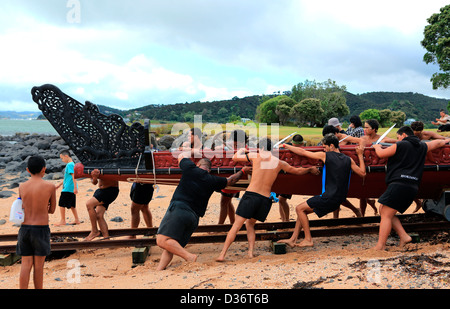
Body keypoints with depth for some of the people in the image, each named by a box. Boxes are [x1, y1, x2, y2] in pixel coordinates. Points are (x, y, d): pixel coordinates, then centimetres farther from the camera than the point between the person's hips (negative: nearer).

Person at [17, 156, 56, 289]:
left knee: (25, 265, 8)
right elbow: (52, 210, 2)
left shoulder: (22, 187, 2)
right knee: (38, 266, 6)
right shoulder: (50, 187, -8)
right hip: (41, 229, -3)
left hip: (25, 228, 3)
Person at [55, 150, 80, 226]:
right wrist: (60, 184, 30)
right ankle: (76, 220, 18)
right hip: (71, 189, 9)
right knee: (72, 205, 14)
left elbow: (73, 176, -22)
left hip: (67, 188, -9)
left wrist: (75, 187, -26)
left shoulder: (69, 165, -14)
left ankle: (63, 221, 6)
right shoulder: (72, 164, 16)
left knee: (61, 204, -1)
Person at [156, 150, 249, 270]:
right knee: (170, 246, 10)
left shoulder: (191, 169, 7)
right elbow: (230, 180, 34)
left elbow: (182, 156, 28)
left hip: (179, 209, -5)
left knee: (162, 240, -15)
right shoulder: (213, 180, 15)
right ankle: (159, 270, -2)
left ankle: (189, 257, -26)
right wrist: (242, 171, 51)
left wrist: (193, 151, 48)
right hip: (194, 218, 6)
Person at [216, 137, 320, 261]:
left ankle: (222, 254, -3)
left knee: (236, 226, 1)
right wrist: (311, 169, 44)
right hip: (266, 199, 3)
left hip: (251, 195, -3)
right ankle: (250, 251, 10)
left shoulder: (256, 156, 3)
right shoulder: (279, 163, 11)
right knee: (250, 224, 23)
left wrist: (241, 150, 36)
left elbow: (235, 158, 14)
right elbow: (298, 171, 25)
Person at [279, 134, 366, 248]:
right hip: (339, 199, 8)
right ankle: (293, 239, 17)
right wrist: (360, 155, 24)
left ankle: (308, 240, 3)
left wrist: (286, 146, 10)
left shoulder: (325, 155, -6)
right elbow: (363, 173, 15)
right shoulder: (348, 160, 8)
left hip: (328, 198, -8)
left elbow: (302, 152, -3)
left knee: (300, 208, 3)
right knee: (303, 209, 16)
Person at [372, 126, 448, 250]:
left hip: (399, 185, -8)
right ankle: (404, 236, 7)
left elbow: (381, 154, 1)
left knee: (386, 215, -8)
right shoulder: (422, 147, 21)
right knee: (384, 211, 15)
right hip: (413, 187, 8)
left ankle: (379, 247, -12)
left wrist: (377, 147, 22)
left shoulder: (400, 145, -1)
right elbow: (437, 143, 39)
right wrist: (446, 141, 60)